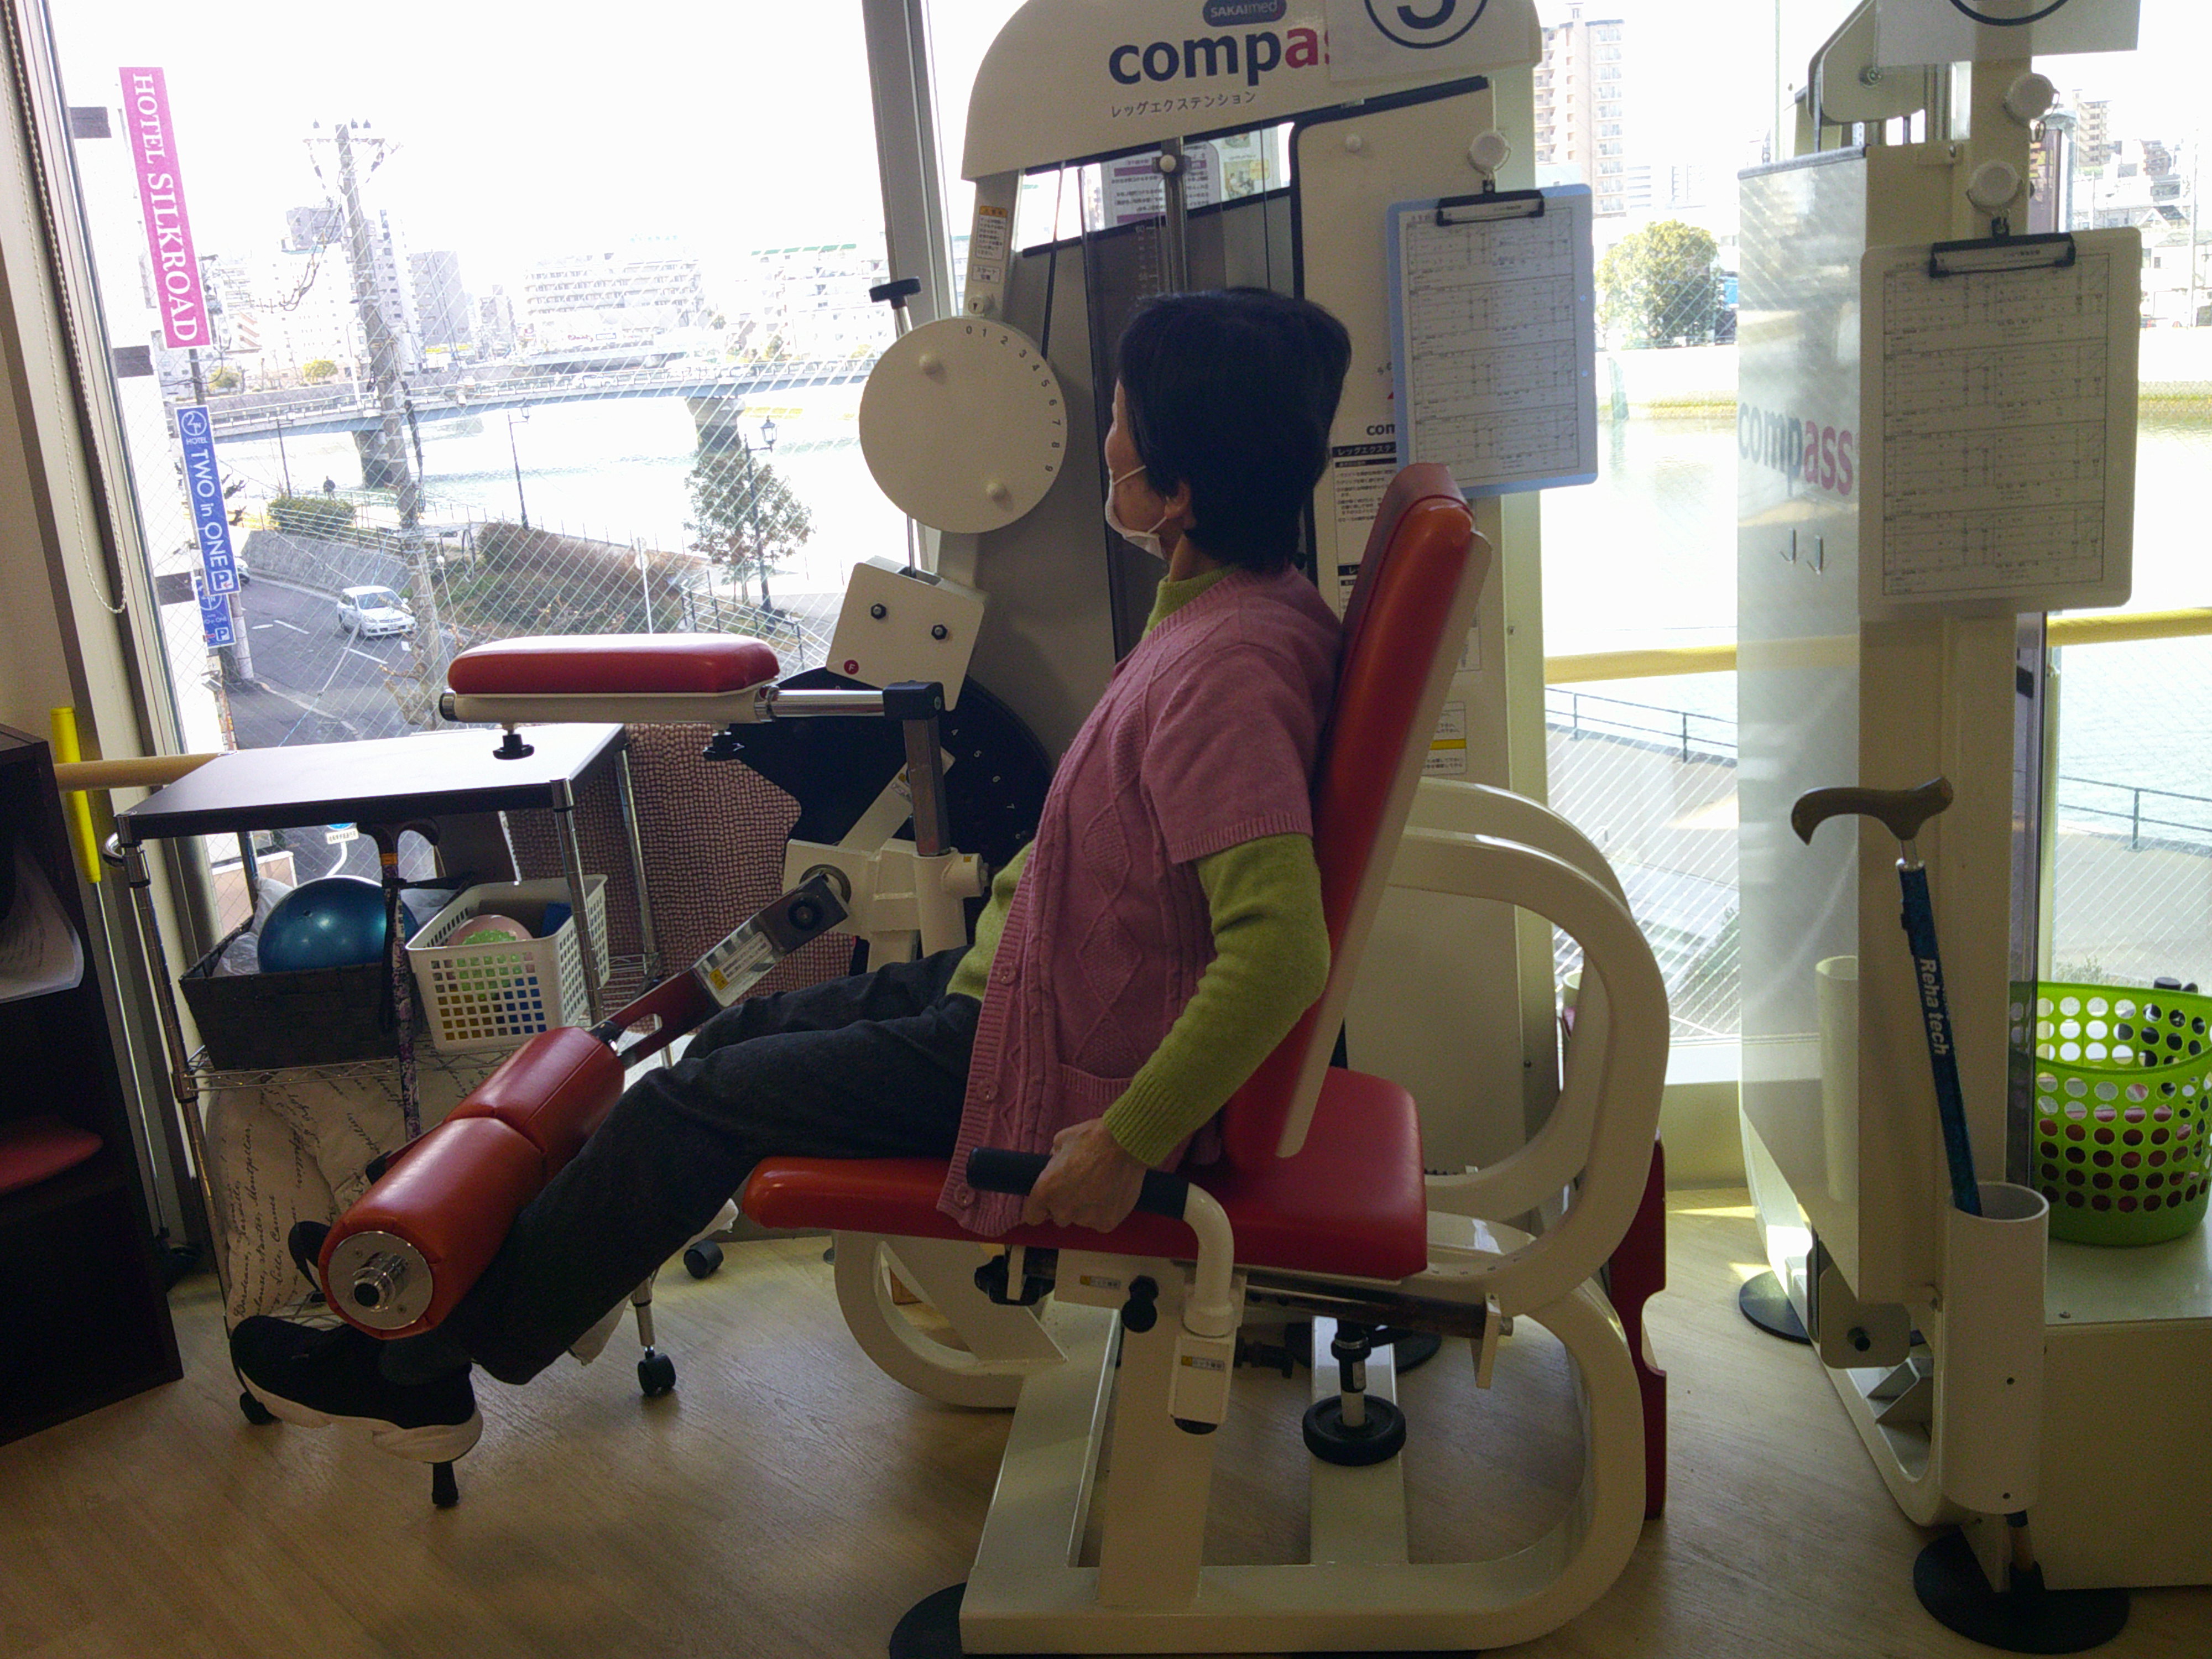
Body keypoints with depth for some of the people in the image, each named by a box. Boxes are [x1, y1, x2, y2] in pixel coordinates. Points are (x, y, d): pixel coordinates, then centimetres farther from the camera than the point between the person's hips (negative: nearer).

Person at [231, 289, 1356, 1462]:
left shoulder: (1230, 665, -28)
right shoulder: (1228, 604, 2)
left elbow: (1280, 949, -37)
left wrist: (1130, 1142, -31)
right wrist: (1008, 898, 17)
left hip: (1063, 1061, -9)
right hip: (1046, 983, 9)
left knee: (697, 1102, -1)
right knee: (750, 1029, 16)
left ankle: (419, 1367, 18)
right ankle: (548, 1282, 35)